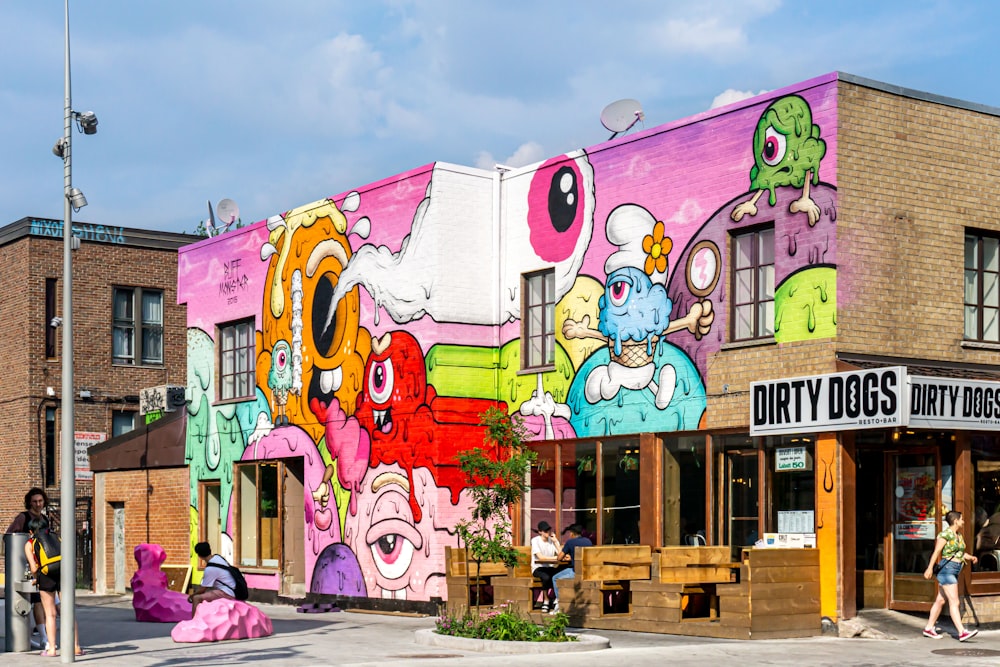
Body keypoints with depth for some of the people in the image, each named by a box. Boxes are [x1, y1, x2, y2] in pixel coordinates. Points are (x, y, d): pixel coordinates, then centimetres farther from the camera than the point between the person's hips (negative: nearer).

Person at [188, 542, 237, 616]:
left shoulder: (210, 569, -21)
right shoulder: (217, 557, 3)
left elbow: (203, 588, -10)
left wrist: (192, 595, 7)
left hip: (226, 593, -10)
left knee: (196, 598, -20)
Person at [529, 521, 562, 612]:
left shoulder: (553, 540, 6)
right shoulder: (535, 541, -7)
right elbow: (540, 558, -17)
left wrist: (555, 542, -10)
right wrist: (555, 558, -17)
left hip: (551, 568, 4)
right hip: (538, 568, -4)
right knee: (546, 577, -37)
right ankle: (546, 600, -14)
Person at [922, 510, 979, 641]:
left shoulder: (959, 535, 15)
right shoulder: (946, 534, -12)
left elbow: (961, 553, 23)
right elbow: (937, 551, -18)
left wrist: (970, 557, 4)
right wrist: (930, 568, -24)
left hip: (954, 571, 9)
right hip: (947, 569, -9)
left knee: (940, 601, 13)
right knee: (954, 602, -13)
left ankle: (928, 629, 20)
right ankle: (962, 632, -19)